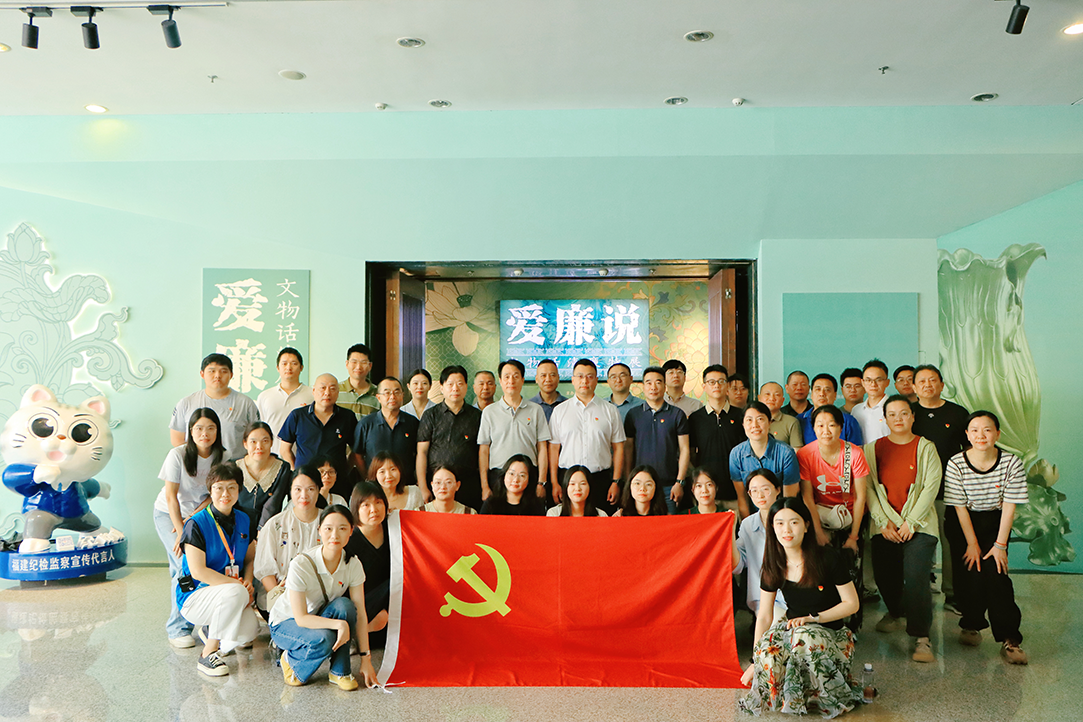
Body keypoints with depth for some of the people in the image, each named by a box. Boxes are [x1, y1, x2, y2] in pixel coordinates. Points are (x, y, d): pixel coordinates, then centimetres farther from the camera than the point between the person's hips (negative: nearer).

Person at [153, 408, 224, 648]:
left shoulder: (221, 457, -9)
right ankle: (178, 628, -6)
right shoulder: (177, 455, -19)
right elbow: (171, 496, -17)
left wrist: (192, 518, -17)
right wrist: (181, 532, -21)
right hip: (168, 514, -3)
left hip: (200, 515, 3)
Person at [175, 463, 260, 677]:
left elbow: (250, 558, 15)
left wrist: (248, 582, -6)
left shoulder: (244, 520, 5)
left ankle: (210, 631, 15)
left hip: (230, 594, 6)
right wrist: (238, 585, -22)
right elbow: (198, 571, -19)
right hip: (194, 595, -6)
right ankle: (207, 655, -17)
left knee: (248, 631, -22)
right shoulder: (197, 524, -13)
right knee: (236, 593, -36)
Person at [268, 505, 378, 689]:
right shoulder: (301, 564, -29)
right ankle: (291, 660, -1)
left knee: (343, 604, -29)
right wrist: (340, 624, -41)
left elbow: (360, 613, -14)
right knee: (323, 639, -35)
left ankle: (339, 671, -13)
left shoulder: (353, 565, -15)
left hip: (319, 617, 4)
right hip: (285, 623, -4)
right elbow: (301, 618, -29)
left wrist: (366, 658, -19)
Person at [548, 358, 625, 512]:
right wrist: (554, 483, -1)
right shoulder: (560, 410, 9)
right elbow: (553, 448, 6)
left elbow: (618, 447, 7)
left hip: (600, 479, 0)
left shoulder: (610, 410, 8)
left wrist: (616, 481, -1)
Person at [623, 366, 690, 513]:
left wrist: (679, 482, -5)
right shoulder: (633, 414, 8)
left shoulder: (677, 414, 5)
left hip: (668, 486, -1)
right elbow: (628, 449, 9)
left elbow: (684, 449, 3)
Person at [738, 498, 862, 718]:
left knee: (806, 636, -38)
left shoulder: (827, 558, -12)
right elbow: (764, 616, 2)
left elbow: (852, 603, -6)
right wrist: (755, 661, -2)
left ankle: (836, 696, -13)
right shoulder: (773, 566, -1)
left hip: (830, 632, -2)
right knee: (768, 647, -33)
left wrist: (812, 618, -17)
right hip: (792, 627, 2)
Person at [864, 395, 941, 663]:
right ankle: (896, 613, 34)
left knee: (916, 578, -15)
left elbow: (931, 487, -3)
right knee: (884, 576, 3)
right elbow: (868, 488, 3)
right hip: (885, 525, 2)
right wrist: (883, 522, -6)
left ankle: (921, 637, -5)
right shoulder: (874, 449, 8)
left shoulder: (925, 447, 3)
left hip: (919, 524, -2)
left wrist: (911, 522, -9)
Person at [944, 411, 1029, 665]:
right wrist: (972, 544, -12)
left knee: (995, 570, -16)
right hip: (964, 523, 0)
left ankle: (1009, 638, -8)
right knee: (972, 569, -13)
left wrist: (1000, 544, -12)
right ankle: (971, 624, 12)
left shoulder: (1012, 463, -13)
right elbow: (960, 507, -10)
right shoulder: (956, 464, -15)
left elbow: (1009, 507, -10)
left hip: (996, 522, 0)